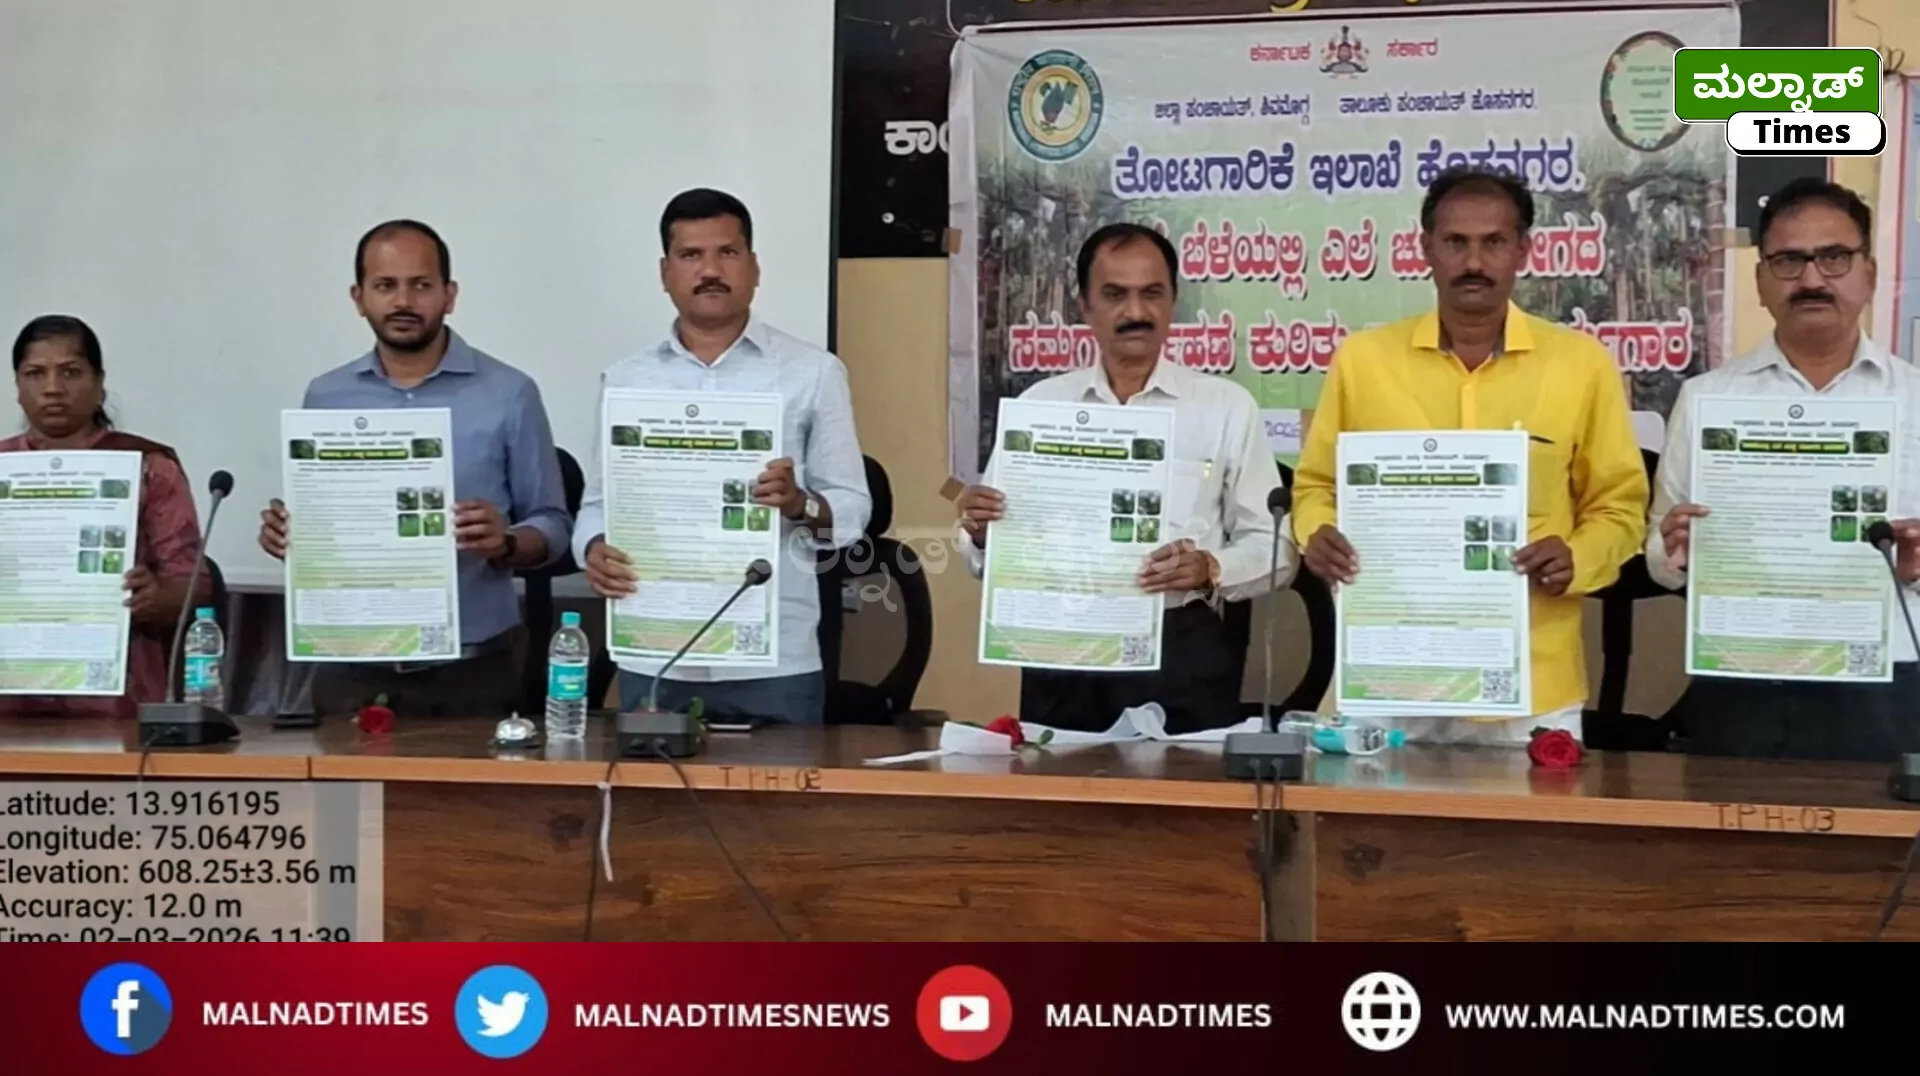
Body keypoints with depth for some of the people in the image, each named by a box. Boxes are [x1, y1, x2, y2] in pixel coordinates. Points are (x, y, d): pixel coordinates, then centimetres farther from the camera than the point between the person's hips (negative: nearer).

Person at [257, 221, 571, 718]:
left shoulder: (509, 394, -2)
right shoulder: (325, 398, 8)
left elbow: (551, 525, 1)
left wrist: (505, 543, -20)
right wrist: (285, 532, -7)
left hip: (472, 669, -2)